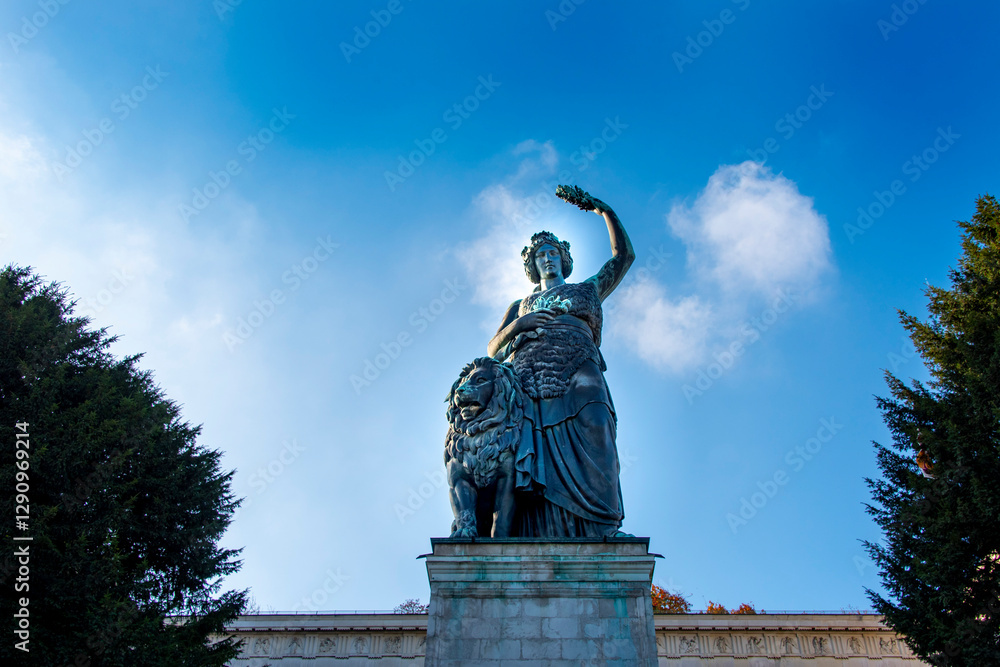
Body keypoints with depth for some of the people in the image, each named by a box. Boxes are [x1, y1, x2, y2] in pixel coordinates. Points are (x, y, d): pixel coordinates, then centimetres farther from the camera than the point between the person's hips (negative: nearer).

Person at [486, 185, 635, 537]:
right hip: (527, 380, 1)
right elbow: (493, 350, 22)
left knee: (591, 422, -31)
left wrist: (602, 209, 22)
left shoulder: (587, 290, 35)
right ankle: (541, 540, -33)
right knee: (536, 461, -22)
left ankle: (599, 531, -39)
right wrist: (519, 324, 3)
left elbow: (624, 255, 26)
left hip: (578, 374, -1)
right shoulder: (519, 306, 35)